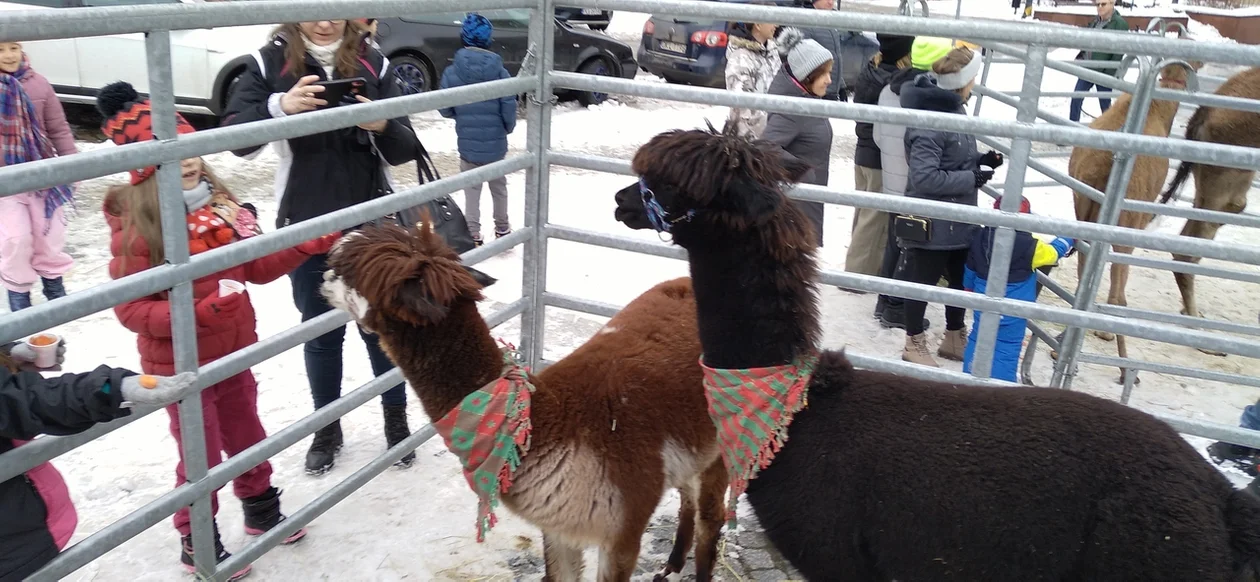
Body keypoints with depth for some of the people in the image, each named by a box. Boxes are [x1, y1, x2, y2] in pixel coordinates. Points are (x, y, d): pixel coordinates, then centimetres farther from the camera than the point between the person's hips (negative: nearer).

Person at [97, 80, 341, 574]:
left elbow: (257, 266, 6)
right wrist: (198, 313, -35)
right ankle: (197, 543, 31)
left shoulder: (218, 205, -3)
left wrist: (308, 246, -7)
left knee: (246, 436, 23)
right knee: (201, 457, 9)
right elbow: (130, 309, -22)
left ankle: (262, 510, 46)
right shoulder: (136, 228, -21)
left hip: (234, 352, 6)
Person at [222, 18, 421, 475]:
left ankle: (396, 419, 30)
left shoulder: (372, 63, -2)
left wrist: (382, 125, -26)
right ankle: (327, 427, 31)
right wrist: (279, 106, -30)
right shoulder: (271, 61, -3)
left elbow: (405, 150, -4)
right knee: (320, 331, 13)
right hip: (305, 227, 0)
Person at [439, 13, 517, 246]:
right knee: (499, 186, 19)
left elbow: (444, 109, -5)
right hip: (495, 144, 0)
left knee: (472, 190, 12)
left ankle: (473, 235, 11)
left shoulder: (452, 72, -10)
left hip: (468, 144, 0)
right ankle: (502, 229, 32)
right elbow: (509, 109, -11)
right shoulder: (500, 72, -12)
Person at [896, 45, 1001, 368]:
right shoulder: (930, 122, -26)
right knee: (923, 281, 8)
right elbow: (925, 177, -29)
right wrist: (971, 178, -21)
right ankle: (914, 344, 26)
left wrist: (981, 160, 1)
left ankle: (954, 338, 39)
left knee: (962, 278, 20)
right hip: (932, 222, -9)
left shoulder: (954, 109, 4)